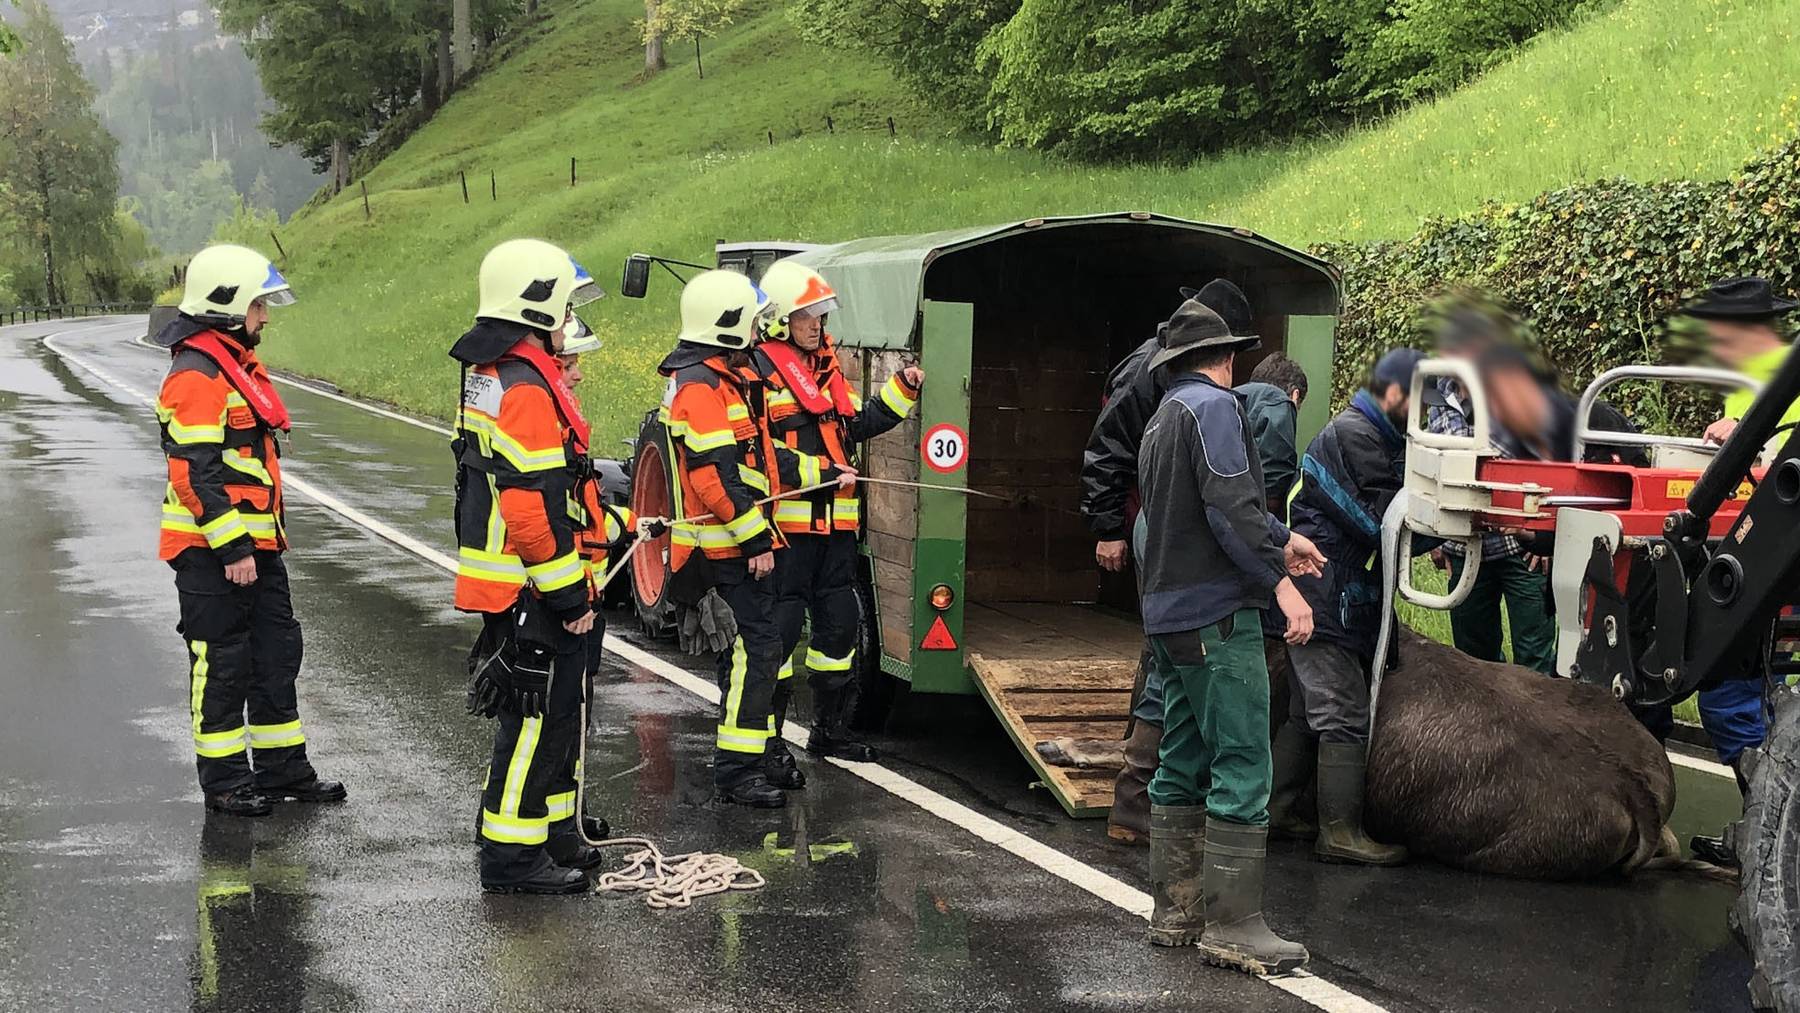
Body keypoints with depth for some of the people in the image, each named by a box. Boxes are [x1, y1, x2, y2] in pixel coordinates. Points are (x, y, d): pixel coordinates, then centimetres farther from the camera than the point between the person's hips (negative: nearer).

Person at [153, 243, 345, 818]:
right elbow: (197, 473, -23)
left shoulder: (239, 365, 15)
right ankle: (224, 782, 10)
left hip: (254, 544, 10)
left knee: (278, 653, 14)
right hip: (211, 553, -10)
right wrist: (231, 548, -23)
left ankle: (283, 769, 25)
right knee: (221, 665, 0)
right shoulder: (197, 377, -17)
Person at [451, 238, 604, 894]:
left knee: (553, 714, 19)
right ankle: (511, 856, 3)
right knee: (538, 720, -3)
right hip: (531, 592, -11)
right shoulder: (526, 390, -20)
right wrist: (569, 596, -19)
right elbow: (533, 509, -24)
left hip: (513, 587, 11)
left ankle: (549, 832, 30)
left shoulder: (490, 377, 14)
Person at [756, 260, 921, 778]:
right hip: (786, 518, -8)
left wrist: (902, 389, 13)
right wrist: (814, 472, -22)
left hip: (836, 521, 8)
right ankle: (768, 741, -1)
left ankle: (830, 729, 27)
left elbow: (859, 425, 23)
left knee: (839, 622, 14)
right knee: (780, 628, -7)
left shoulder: (828, 366, 18)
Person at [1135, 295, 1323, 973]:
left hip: (1168, 613, 10)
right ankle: (1232, 924, -11)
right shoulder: (1213, 406, -9)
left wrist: (1279, 540, 26)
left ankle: (1175, 913, 19)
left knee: (1182, 765, 14)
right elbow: (1231, 507, -19)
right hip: (1217, 612, -10)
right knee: (1242, 768, -10)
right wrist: (1280, 582, -22)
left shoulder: (1162, 419, 21)